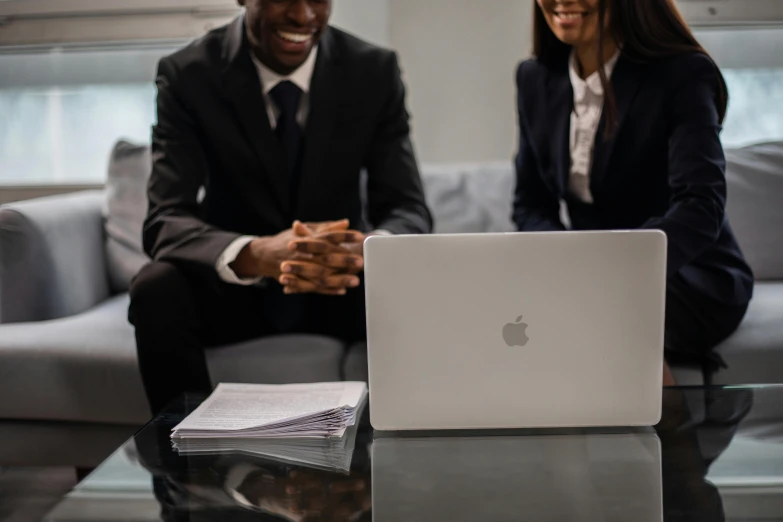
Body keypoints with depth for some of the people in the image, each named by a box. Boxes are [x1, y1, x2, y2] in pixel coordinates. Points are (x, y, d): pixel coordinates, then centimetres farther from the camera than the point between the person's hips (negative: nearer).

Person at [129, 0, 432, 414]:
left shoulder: (375, 71, -8)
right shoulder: (187, 75, -13)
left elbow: (408, 211, -12)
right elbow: (165, 222, -21)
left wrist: (368, 248, -38)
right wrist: (256, 254, -44)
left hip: (342, 287, 1)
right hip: (235, 288, -1)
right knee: (156, 291, -31)